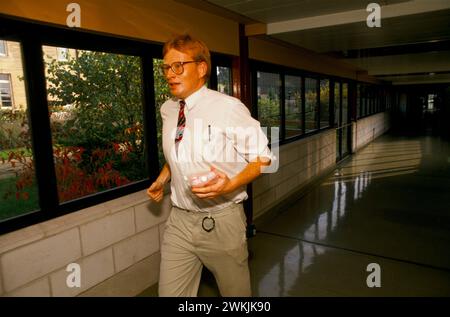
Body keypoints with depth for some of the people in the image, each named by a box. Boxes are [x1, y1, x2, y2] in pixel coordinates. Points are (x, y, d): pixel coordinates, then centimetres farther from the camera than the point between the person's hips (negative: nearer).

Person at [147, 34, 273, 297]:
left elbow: (262, 158, -11)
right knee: (170, 292, 12)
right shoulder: (167, 110, 2)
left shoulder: (229, 108, -17)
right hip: (179, 219, 5)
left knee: (236, 292, 19)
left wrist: (230, 185, -26)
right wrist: (162, 178, 6)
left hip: (221, 220, -4)